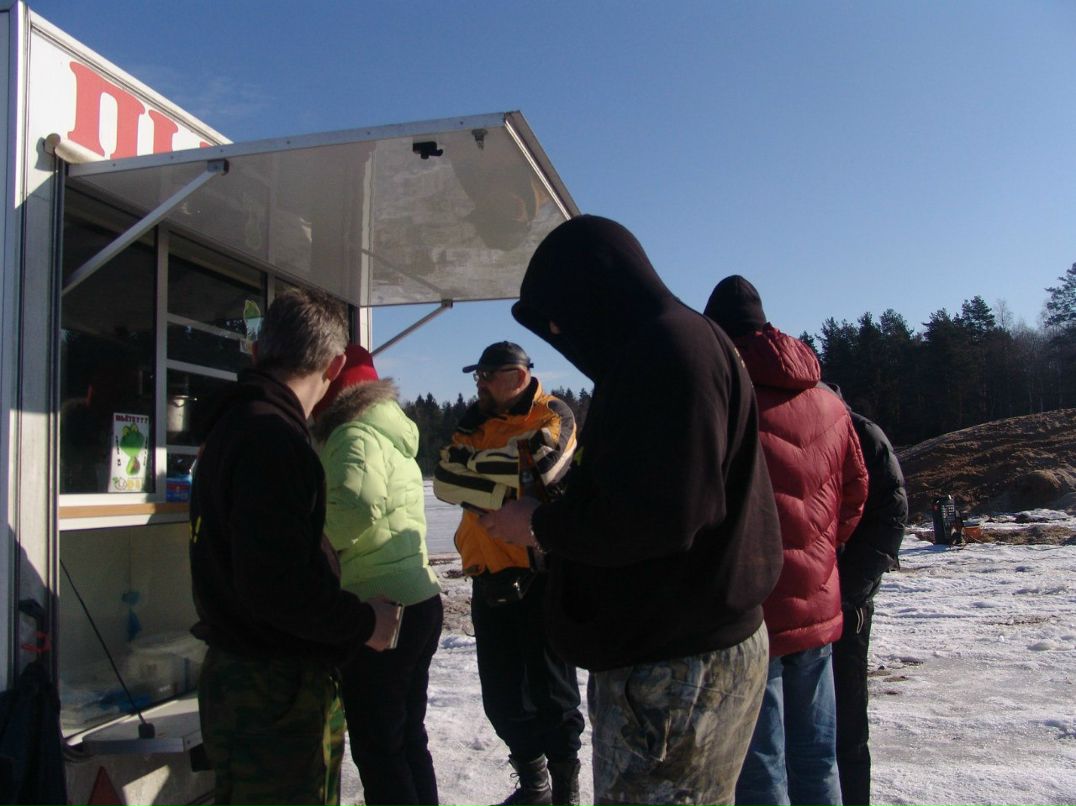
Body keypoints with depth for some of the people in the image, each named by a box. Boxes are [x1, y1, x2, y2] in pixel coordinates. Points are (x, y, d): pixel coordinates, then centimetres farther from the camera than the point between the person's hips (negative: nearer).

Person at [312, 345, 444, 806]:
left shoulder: (355, 435, -13)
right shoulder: (392, 434, 15)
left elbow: (358, 504, -30)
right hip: (419, 600, 9)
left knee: (377, 750, 2)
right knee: (409, 739, 19)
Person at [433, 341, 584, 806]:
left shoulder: (553, 417, -5)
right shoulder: (475, 424, 13)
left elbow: (536, 465, -25)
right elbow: (445, 480, -2)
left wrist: (476, 463, -11)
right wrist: (504, 491, -15)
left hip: (542, 574, -6)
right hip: (491, 576, 6)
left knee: (550, 690, 5)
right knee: (501, 697, 14)